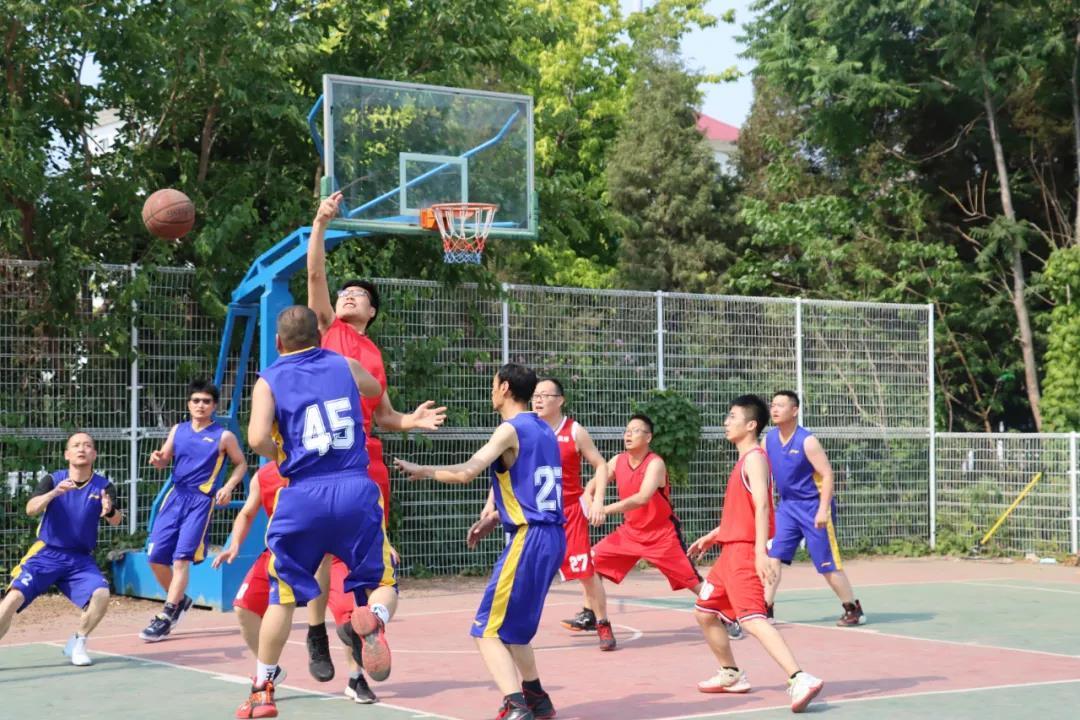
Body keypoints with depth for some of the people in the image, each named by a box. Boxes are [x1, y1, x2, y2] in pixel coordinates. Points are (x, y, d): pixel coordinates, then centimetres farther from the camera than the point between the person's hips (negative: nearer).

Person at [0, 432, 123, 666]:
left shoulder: (103, 486, -2)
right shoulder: (53, 480, -3)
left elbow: (116, 520, -18)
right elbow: (31, 509, -19)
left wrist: (111, 511, -42)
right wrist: (54, 493, -37)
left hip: (80, 560, 1)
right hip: (46, 554, -1)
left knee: (101, 594, -24)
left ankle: (77, 644, 0)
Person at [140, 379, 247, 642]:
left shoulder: (223, 437, -1)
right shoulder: (178, 430, 10)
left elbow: (241, 464, 8)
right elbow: (164, 461, 12)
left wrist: (228, 487, -8)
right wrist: (157, 459, -11)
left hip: (201, 501, -5)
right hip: (176, 495, 5)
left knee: (181, 558, -11)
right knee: (156, 556, 2)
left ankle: (165, 619, -6)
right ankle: (179, 600, 25)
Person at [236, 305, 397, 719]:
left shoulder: (269, 381, 4)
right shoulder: (345, 366, 13)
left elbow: (258, 439, -11)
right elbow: (375, 388, 36)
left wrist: (276, 455, 10)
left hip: (303, 497, -1)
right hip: (356, 489, 1)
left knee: (283, 596, 16)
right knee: (383, 584, 12)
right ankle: (375, 619, -24)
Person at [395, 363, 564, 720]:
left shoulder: (510, 429, -9)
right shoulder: (544, 431, 16)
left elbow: (465, 473, -20)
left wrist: (422, 470, -6)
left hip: (529, 539, -9)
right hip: (551, 537, 9)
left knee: (488, 631, -7)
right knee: (513, 624, 25)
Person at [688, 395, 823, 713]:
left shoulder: (755, 458, -12)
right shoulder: (744, 460, 18)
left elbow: (761, 506, -24)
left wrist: (761, 552, -32)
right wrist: (712, 537, 28)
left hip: (745, 552, -10)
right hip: (730, 550, 10)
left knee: (751, 619, -22)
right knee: (704, 611, 21)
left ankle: (800, 680, -31)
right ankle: (731, 675, 34)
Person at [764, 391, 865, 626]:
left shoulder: (807, 441, -17)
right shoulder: (769, 440, 2)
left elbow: (827, 475, -18)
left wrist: (823, 510, -24)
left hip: (813, 506, -6)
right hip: (787, 505, 6)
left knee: (827, 563, -1)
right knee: (772, 556, -3)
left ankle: (854, 610, 13)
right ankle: (765, 609, 2)